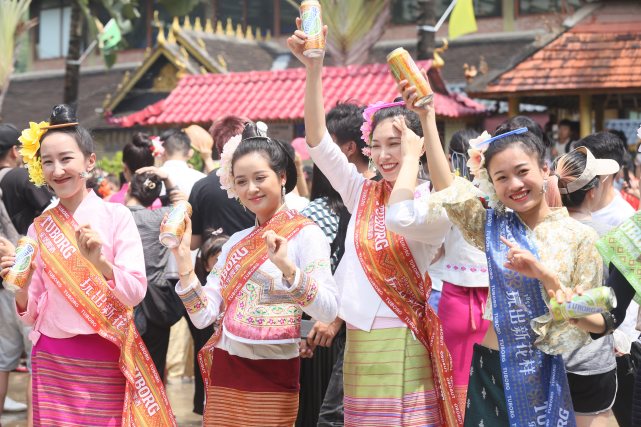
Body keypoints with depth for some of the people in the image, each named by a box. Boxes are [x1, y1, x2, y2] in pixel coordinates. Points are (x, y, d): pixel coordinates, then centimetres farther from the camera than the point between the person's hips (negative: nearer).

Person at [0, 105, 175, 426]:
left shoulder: (116, 216, -4)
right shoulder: (40, 228, 4)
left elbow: (136, 292, -10)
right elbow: (32, 313, 6)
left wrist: (100, 261, -25)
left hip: (107, 361, -2)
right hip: (52, 360, 2)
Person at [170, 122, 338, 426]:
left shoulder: (305, 234, -7)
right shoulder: (236, 242, 10)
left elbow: (329, 311, -19)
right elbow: (204, 316, 3)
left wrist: (287, 267, -32)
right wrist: (183, 261, -7)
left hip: (272, 379, -5)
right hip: (224, 374, 5)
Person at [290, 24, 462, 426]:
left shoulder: (434, 205, -5)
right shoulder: (362, 193, 8)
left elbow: (401, 218, -28)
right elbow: (317, 139, 1)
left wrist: (410, 158, -12)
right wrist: (313, 68, -10)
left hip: (402, 343, -5)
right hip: (359, 340, 5)